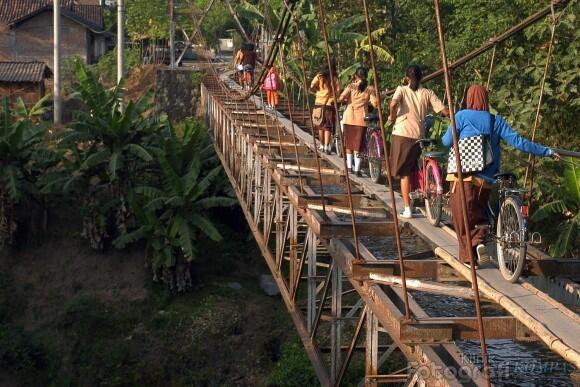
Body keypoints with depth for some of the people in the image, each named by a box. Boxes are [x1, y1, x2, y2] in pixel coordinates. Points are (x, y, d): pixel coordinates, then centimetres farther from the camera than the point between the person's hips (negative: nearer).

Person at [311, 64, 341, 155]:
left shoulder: (319, 76, 1)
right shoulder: (335, 79, -2)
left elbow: (312, 86, -7)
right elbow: (338, 92, -6)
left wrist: (318, 90, 11)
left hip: (319, 102, 2)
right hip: (330, 103, -1)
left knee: (320, 126, 12)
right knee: (328, 127, 1)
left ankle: (322, 146, 18)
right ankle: (327, 146, -8)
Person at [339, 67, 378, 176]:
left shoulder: (351, 86, -3)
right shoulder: (369, 89, 0)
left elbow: (341, 98, -15)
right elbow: (375, 104, -6)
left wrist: (346, 100, 7)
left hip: (350, 117, 0)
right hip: (361, 118, 0)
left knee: (349, 142, 15)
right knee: (358, 144, 4)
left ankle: (349, 166, 17)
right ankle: (357, 169, 0)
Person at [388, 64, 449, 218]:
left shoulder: (401, 90, 2)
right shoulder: (427, 93, 6)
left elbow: (393, 104, -20)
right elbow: (445, 111, -1)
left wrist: (392, 116, -2)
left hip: (401, 135, -2)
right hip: (419, 136, 2)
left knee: (404, 173, 3)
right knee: (413, 172, 20)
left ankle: (407, 209, -2)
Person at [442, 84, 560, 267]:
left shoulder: (461, 116, -2)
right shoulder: (496, 121, 5)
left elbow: (446, 141, 0)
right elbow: (517, 141, 0)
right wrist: (547, 152, 6)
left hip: (464, 175, -3)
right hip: (486, 179, 3)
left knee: (463, 216, 5)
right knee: (479, 213, 20)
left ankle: (467, 257, 6)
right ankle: (479, 241, -3)